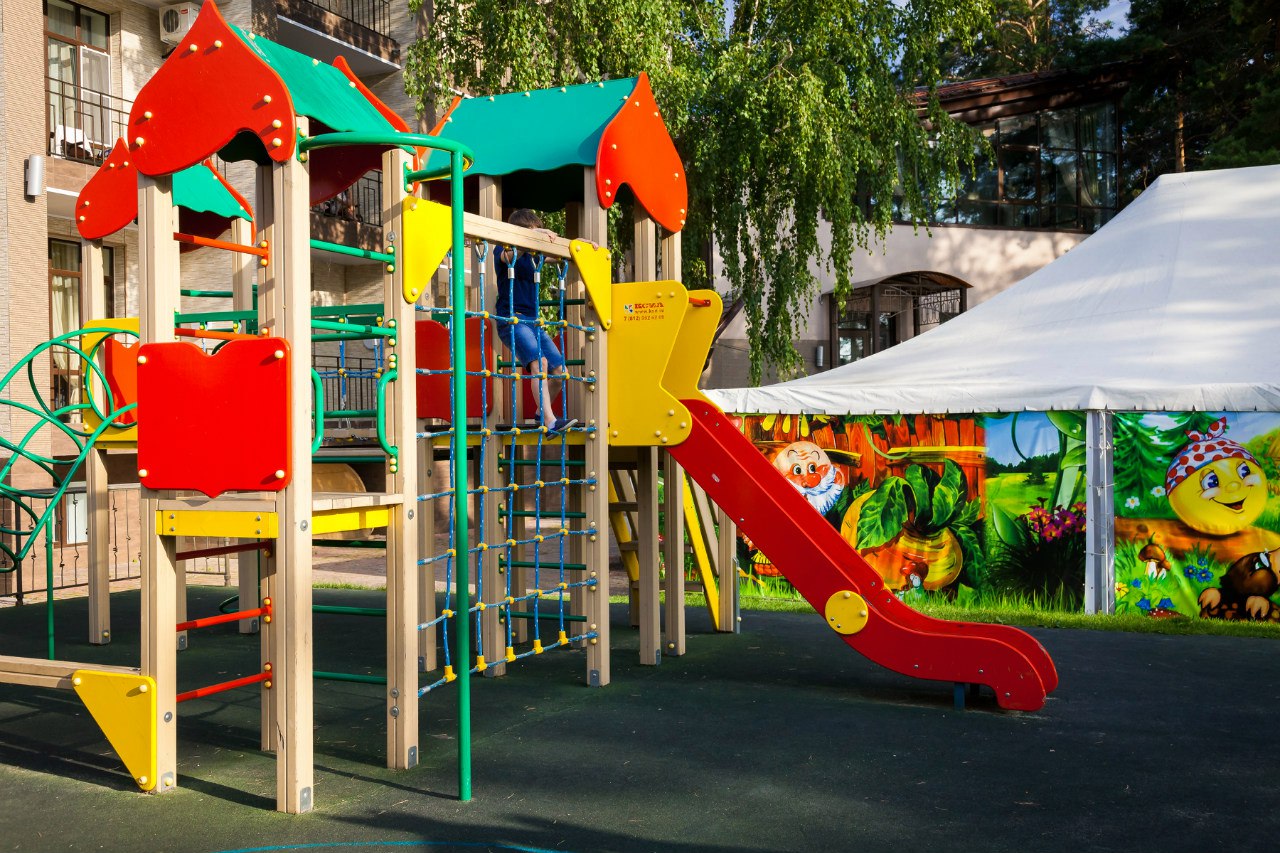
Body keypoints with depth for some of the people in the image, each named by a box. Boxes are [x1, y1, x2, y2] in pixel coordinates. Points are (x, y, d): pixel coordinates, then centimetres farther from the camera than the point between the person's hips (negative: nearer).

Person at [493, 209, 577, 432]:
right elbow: (507, 255, -28)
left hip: (533, 321, 8)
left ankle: (541, 412, 27)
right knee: (539, 361, -30)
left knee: (560, 372, 2)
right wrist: (534, 233, -28)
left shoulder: (532, 256, 17)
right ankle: (550, 421, -37)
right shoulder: (507, 253, -3)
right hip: (512, 320, -8)